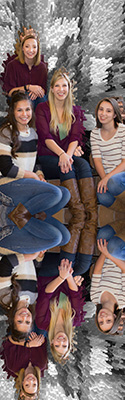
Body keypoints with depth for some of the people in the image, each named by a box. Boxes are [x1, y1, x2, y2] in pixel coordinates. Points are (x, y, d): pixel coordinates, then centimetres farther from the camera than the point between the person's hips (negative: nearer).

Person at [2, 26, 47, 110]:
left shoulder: (42, 66, 3)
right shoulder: (12, 65, -6)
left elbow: (43, 90, 7)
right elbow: (9, 91, -8)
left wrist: (37, 91, -18)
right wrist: (28, 87, -20)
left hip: (37, 98, 3)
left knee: (43, 99, -30)